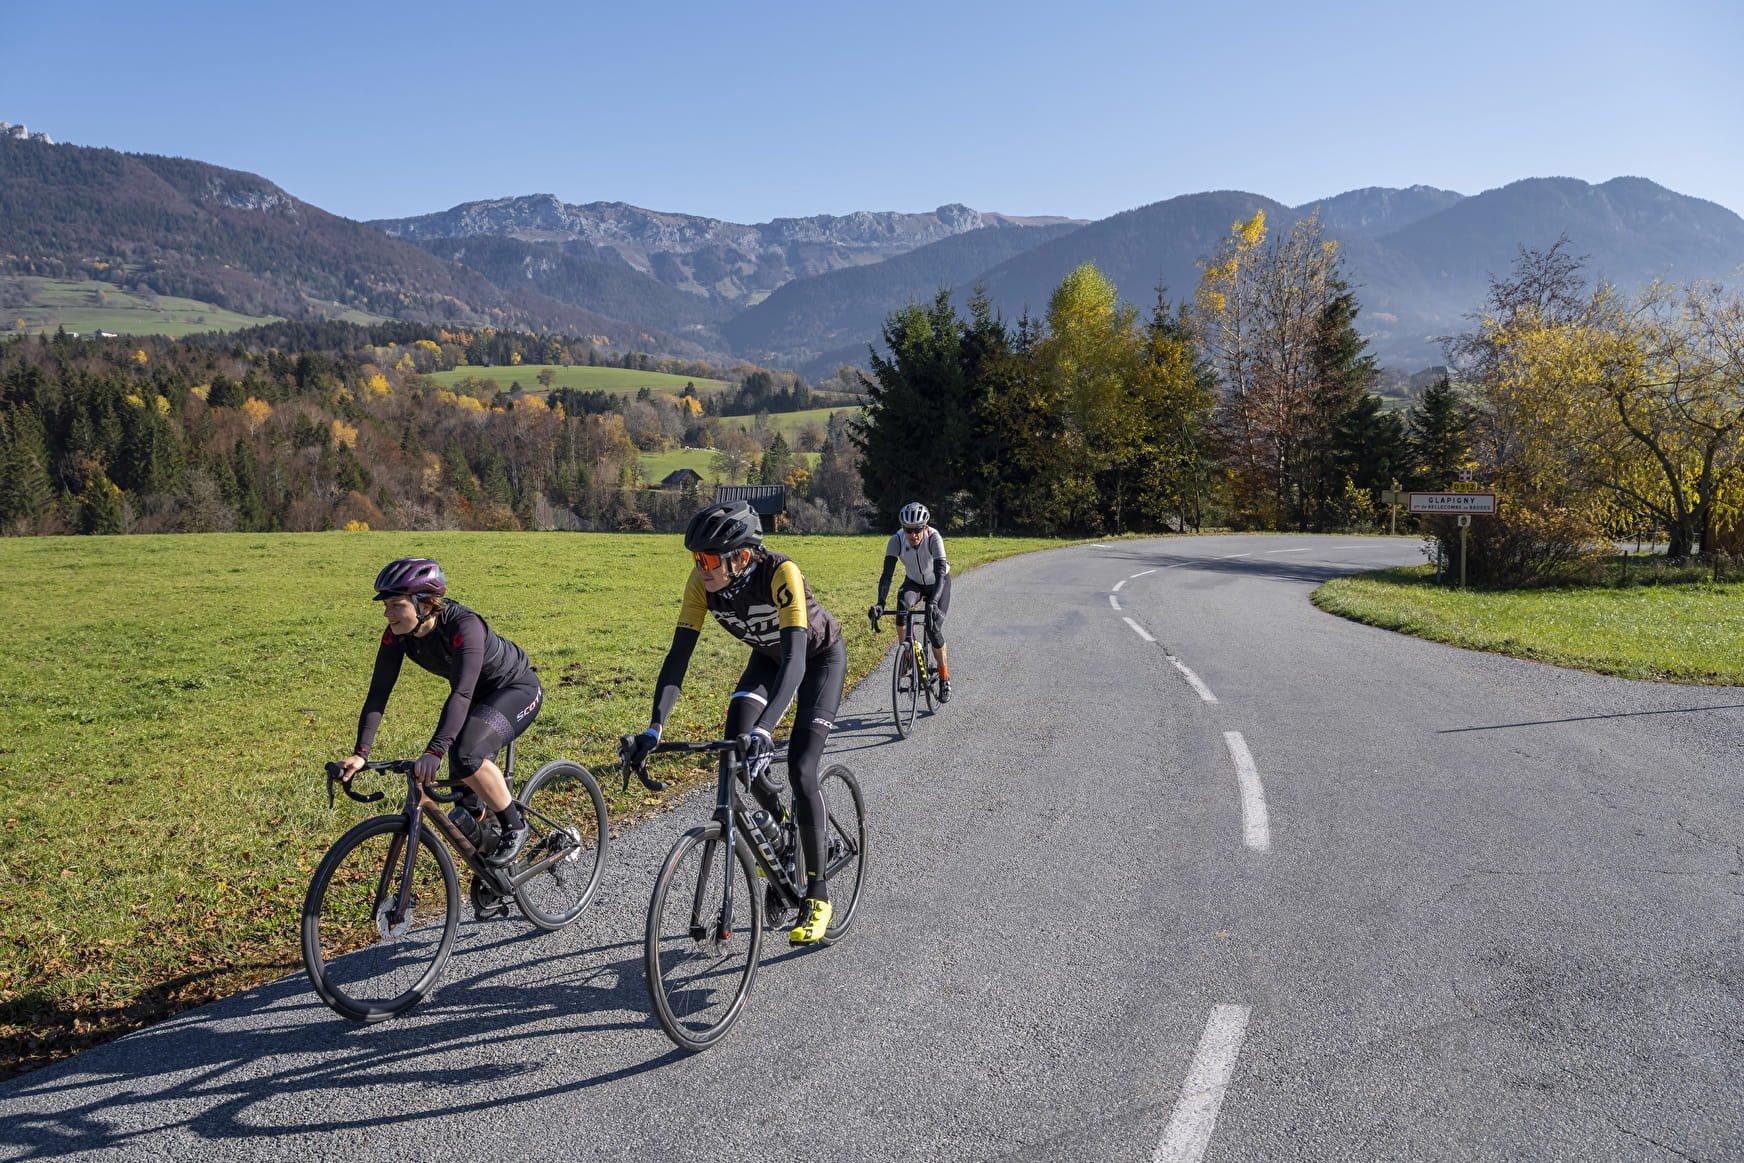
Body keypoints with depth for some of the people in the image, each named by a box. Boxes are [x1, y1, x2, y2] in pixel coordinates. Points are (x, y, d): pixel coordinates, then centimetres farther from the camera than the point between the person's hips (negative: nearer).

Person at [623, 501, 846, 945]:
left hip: (820, 656, -5)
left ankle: (817, 895, -3)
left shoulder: (780, 573, -39)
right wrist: (654, 728, -38)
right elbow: (678, 656, -26)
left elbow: (795, 658, -47)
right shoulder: (701, 583, -24)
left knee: (799, 768, -17)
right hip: (768, 655, 5)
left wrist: (763, 729, -59)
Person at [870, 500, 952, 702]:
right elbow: (887, 573, -32)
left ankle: (945, 678, 5)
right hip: (913, 582, 2)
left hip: (938, 583, -2)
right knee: (902, 601, -33)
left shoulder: (933, 537, -33)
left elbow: (940, 573, -41)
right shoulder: (897, 540, -27)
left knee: (933, 627, -16)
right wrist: (880, 603, -47)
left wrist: (933, 602, -56)